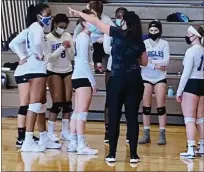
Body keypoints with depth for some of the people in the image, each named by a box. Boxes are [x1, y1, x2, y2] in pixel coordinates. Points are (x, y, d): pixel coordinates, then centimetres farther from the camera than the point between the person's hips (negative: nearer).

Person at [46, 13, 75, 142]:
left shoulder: (68, 36, 3)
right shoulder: (48, 38, -9)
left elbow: (72, 57, 3)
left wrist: (69, 48, -16)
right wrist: (62, 47, -23)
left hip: (68, 71, 5)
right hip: (54, 72, -4)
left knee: (68, 102, 4)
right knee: (57, 103, -8)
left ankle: (65, 131, 12)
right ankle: (50, 132, 0)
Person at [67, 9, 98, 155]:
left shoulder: (82, 37, 16)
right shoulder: (85, 38, -13)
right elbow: (84, 61, -17)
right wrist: (93, 81, -15)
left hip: (79, 77, 10)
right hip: (83, 77, -10)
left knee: (77, 111, 11)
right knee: (82, 111, -11)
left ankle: (73, 143, 13)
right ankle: (81, 145, -13)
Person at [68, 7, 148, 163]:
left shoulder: (119, 34, -4)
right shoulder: (139, 41, 7)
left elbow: (97, 22, 1)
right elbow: (144, 62, 19)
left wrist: (78, 13, 10)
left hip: (118, 80, -3)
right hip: (135, 81, 3)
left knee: (114, 117, 4)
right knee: (132, 117, 3)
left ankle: (112, 154, 5)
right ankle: (133, 155, 3)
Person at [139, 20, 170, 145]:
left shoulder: (164, 44, -1)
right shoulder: (144, 44, -1)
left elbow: (166, 61, -11)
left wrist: (151, 61, -17)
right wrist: (156, 66, -18)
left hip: (160, 79, -1)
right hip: (146, 78, 1)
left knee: (161, 107, -3)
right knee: (146, 107, 3)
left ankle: (162, 135, -1)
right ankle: (146, 134, 9)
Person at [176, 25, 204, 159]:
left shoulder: (191, 51, -13)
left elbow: (186, 73, -14)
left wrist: (179, 91, -8)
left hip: (191, 85, -8)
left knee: (189, 119, -7)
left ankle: (191, 150, -12)